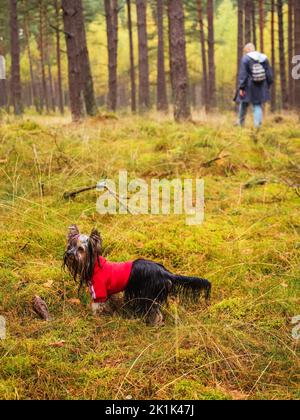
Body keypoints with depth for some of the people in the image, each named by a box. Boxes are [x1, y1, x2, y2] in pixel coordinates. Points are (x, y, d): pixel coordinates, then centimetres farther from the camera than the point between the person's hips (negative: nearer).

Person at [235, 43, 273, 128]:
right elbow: (269, 74, 9)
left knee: (244, 103, 15)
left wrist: (241, 88, -10)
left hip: (249, 87, -3)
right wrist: (267, 86, 17)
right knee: (258, 105, 8)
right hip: (261, 88, 3)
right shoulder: (264, 58, 6)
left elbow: (243, 74, -12)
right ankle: (258, 124, -5)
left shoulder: (245, 58, -8)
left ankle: (241, 123, 27)